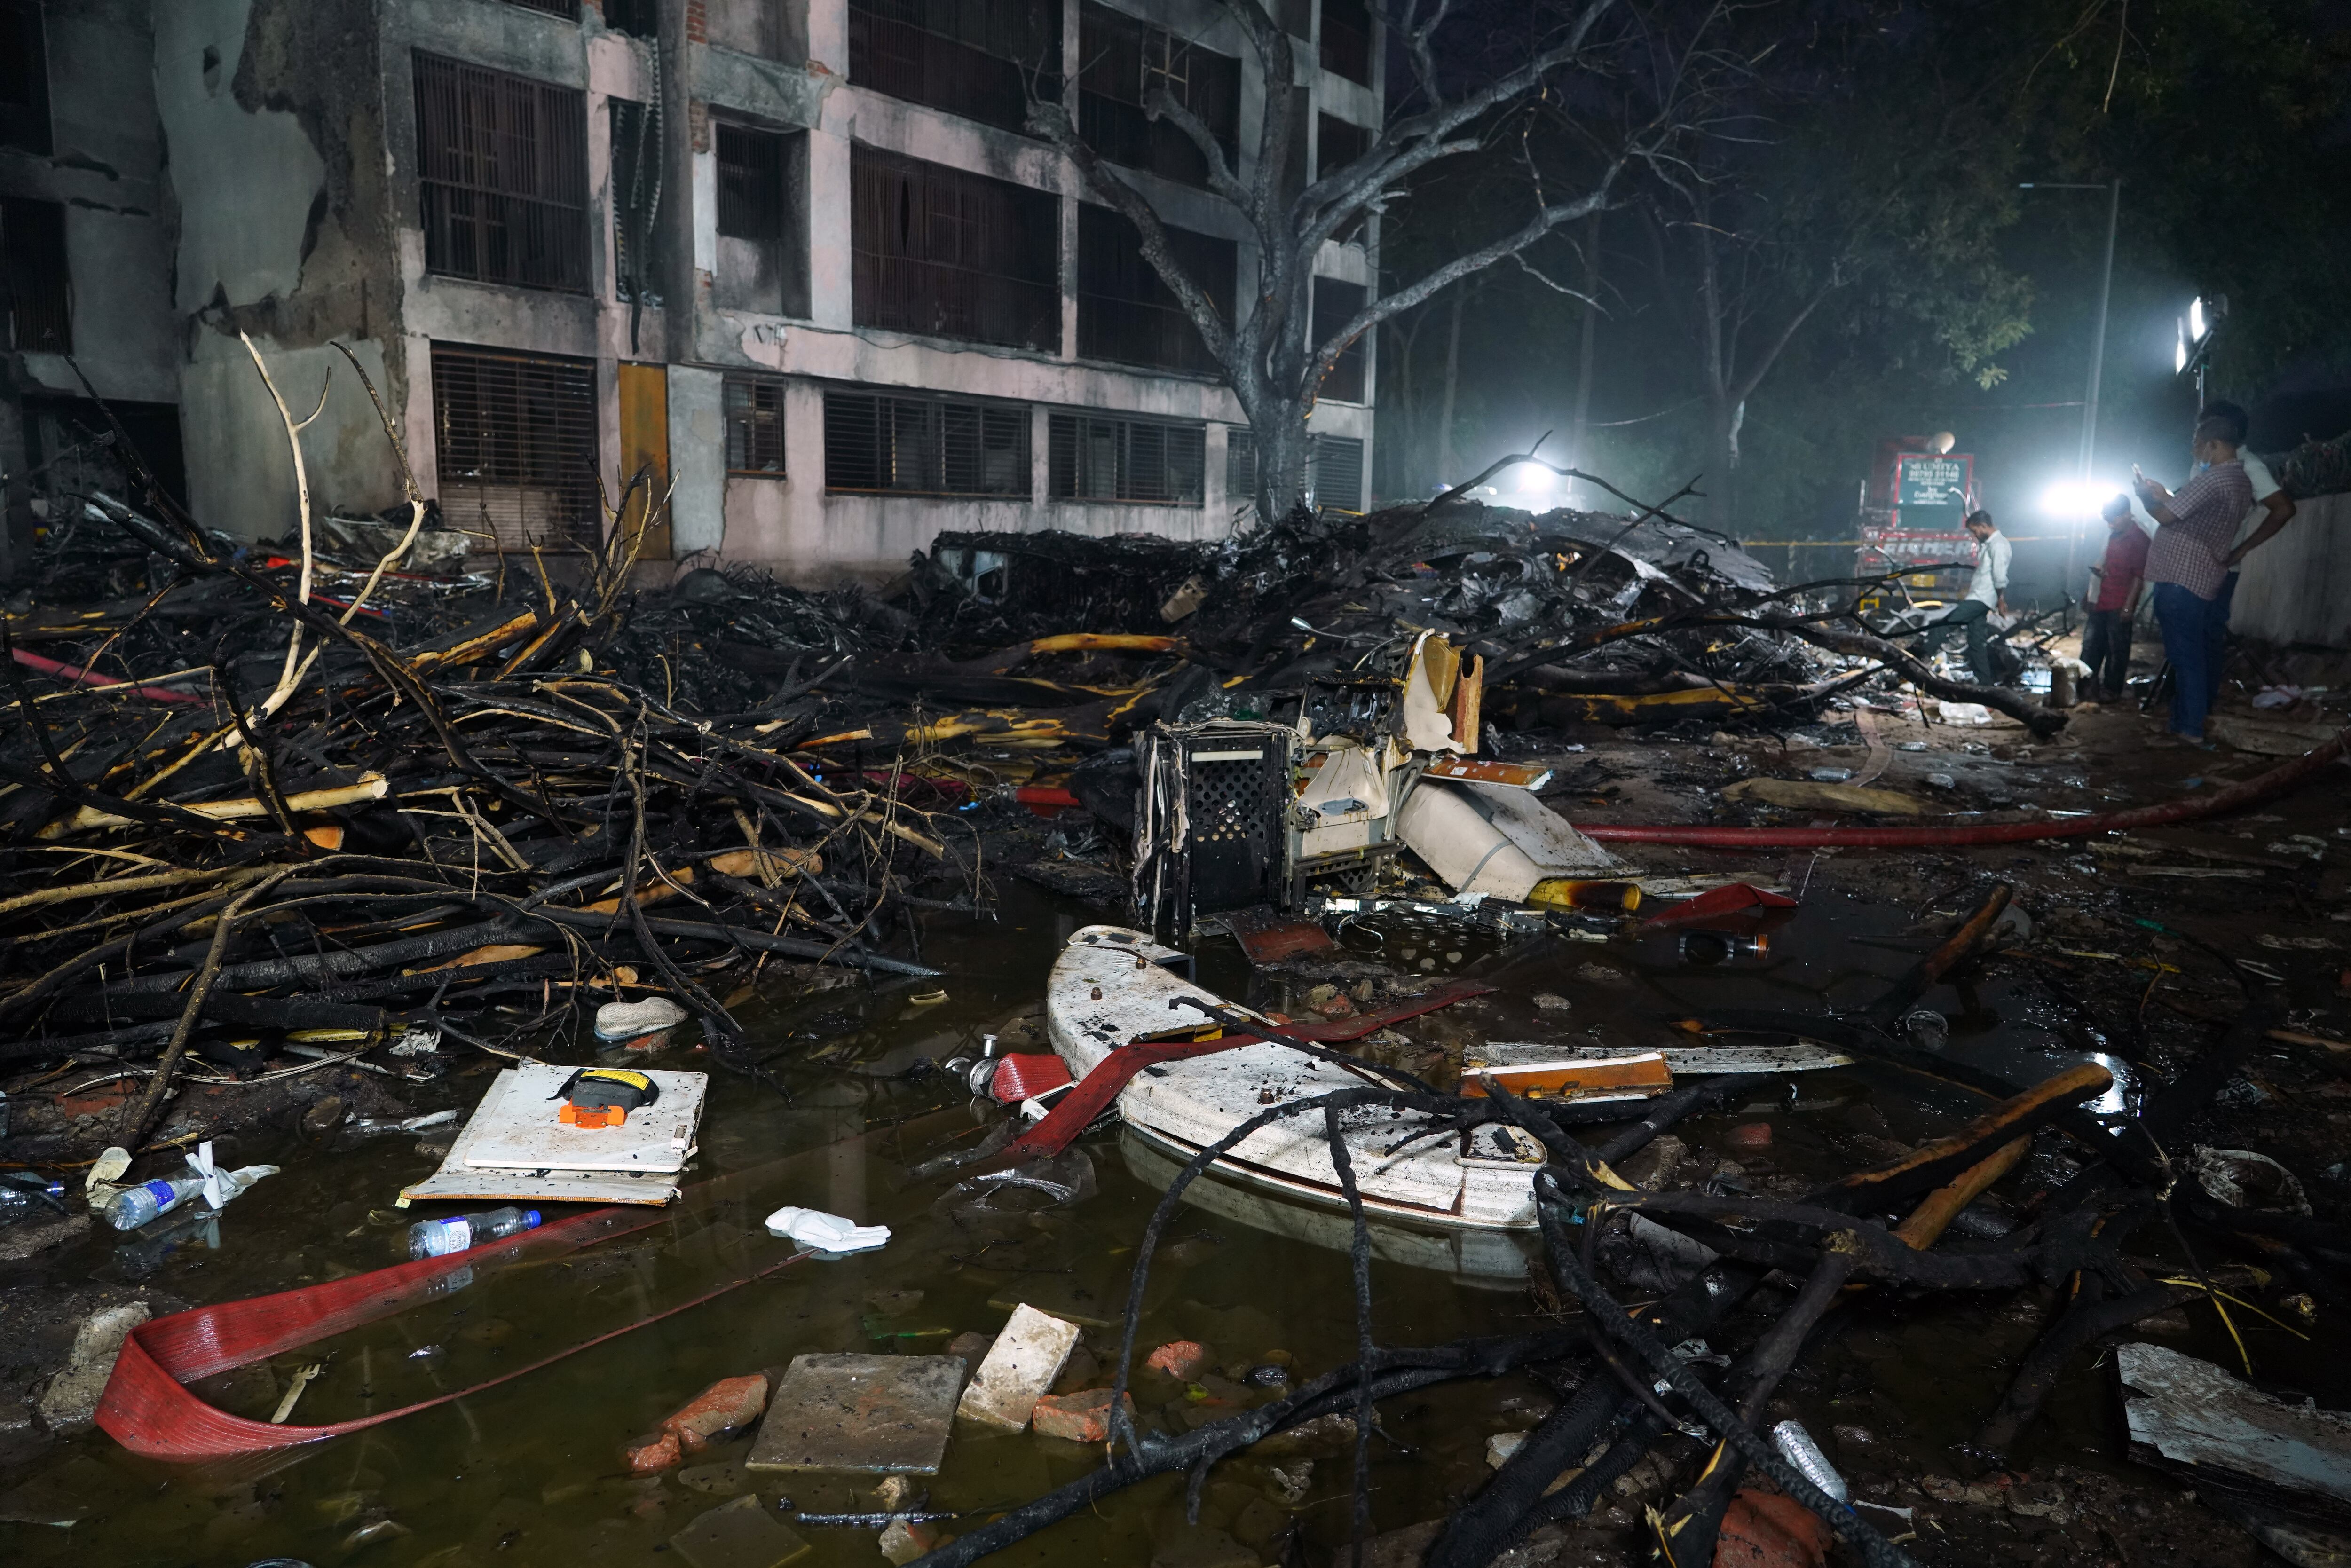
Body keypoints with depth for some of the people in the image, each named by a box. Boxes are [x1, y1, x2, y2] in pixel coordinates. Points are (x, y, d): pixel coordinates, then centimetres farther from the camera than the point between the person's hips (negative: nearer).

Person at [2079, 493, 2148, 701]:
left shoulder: (2138, 539, -11)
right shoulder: (2112, 534, 10)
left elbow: (2139, 575, -14)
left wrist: (2129, 605, -17)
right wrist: (2089, 595, 21)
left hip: (2119, 606, -7)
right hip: (2101, 602, 7)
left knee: (2117, 649, 2)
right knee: (2091, 645, 12)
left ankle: (2113, 689, 9)